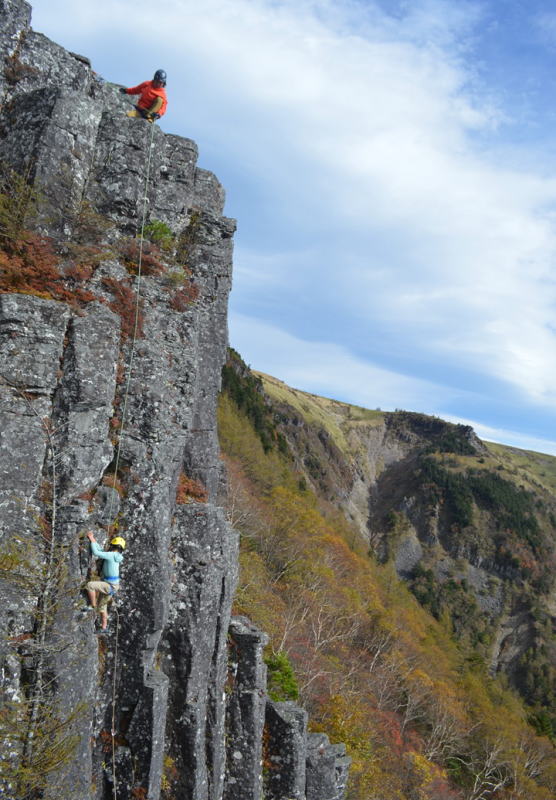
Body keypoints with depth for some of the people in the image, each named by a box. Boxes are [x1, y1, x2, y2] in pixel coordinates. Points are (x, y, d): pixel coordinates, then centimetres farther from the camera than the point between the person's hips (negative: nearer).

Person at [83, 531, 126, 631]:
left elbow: (96, 552, -20)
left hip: (110, 586, -10)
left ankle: (92, 606, -8)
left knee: (89, 585, -24)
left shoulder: (111, 555, -19)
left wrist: (92, 539, -10)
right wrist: (93, 540, 7)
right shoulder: (115, 555, 8)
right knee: (102, 607, 20)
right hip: (110, 585, 10)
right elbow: (101, 550, 9)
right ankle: (104, 628, 27)